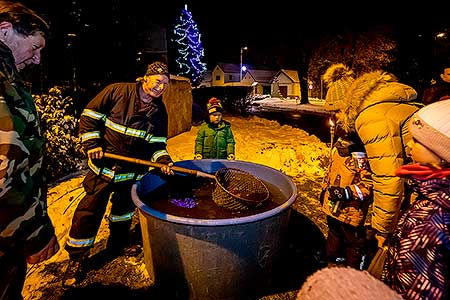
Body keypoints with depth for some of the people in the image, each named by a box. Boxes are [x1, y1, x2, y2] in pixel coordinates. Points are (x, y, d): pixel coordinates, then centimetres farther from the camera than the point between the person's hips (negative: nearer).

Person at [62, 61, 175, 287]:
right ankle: (76, 259, 20)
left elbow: (157, 143, 3)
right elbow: (89, 116, -5)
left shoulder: (160, 111, 0)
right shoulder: (117, 91, -11)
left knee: (124, 208, 19)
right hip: (103, 166, -3)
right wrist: (92, 143, -14)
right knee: (89, 211, 1)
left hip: (133, 171, 4)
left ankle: (117, 243, 44)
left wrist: (163, 161, -15)